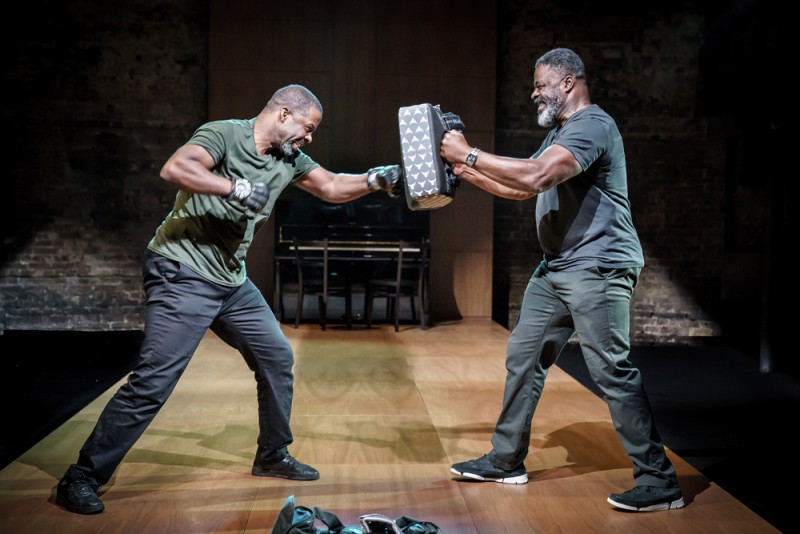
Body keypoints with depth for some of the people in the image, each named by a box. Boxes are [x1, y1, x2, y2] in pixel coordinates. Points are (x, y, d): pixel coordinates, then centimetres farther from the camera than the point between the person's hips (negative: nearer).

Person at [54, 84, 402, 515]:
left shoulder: (289, 160, 10)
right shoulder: (224, 135, -14)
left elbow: (332, 187, 16)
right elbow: (174, 169, -29)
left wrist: (377, 179, 1)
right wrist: (235, 188, -35)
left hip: (232, 283, 9)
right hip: (183, 276, -9)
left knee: (277, 357, 12)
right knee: (153, 380, -12)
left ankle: (273, 456, 29)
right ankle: (81, 478, 0)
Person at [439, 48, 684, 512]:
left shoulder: (592, 125, -14)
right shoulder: (560, 132, 19)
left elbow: (534, 177, -29)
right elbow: (521, 190, 25)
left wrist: (469, 153, -20)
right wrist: (466, 171, 16)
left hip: (597, 269, -10)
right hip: (557, 269, 11)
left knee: (613, 371, -11)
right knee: (523, 357, 12)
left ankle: (659, 482, -1)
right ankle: (507, 460, 23)